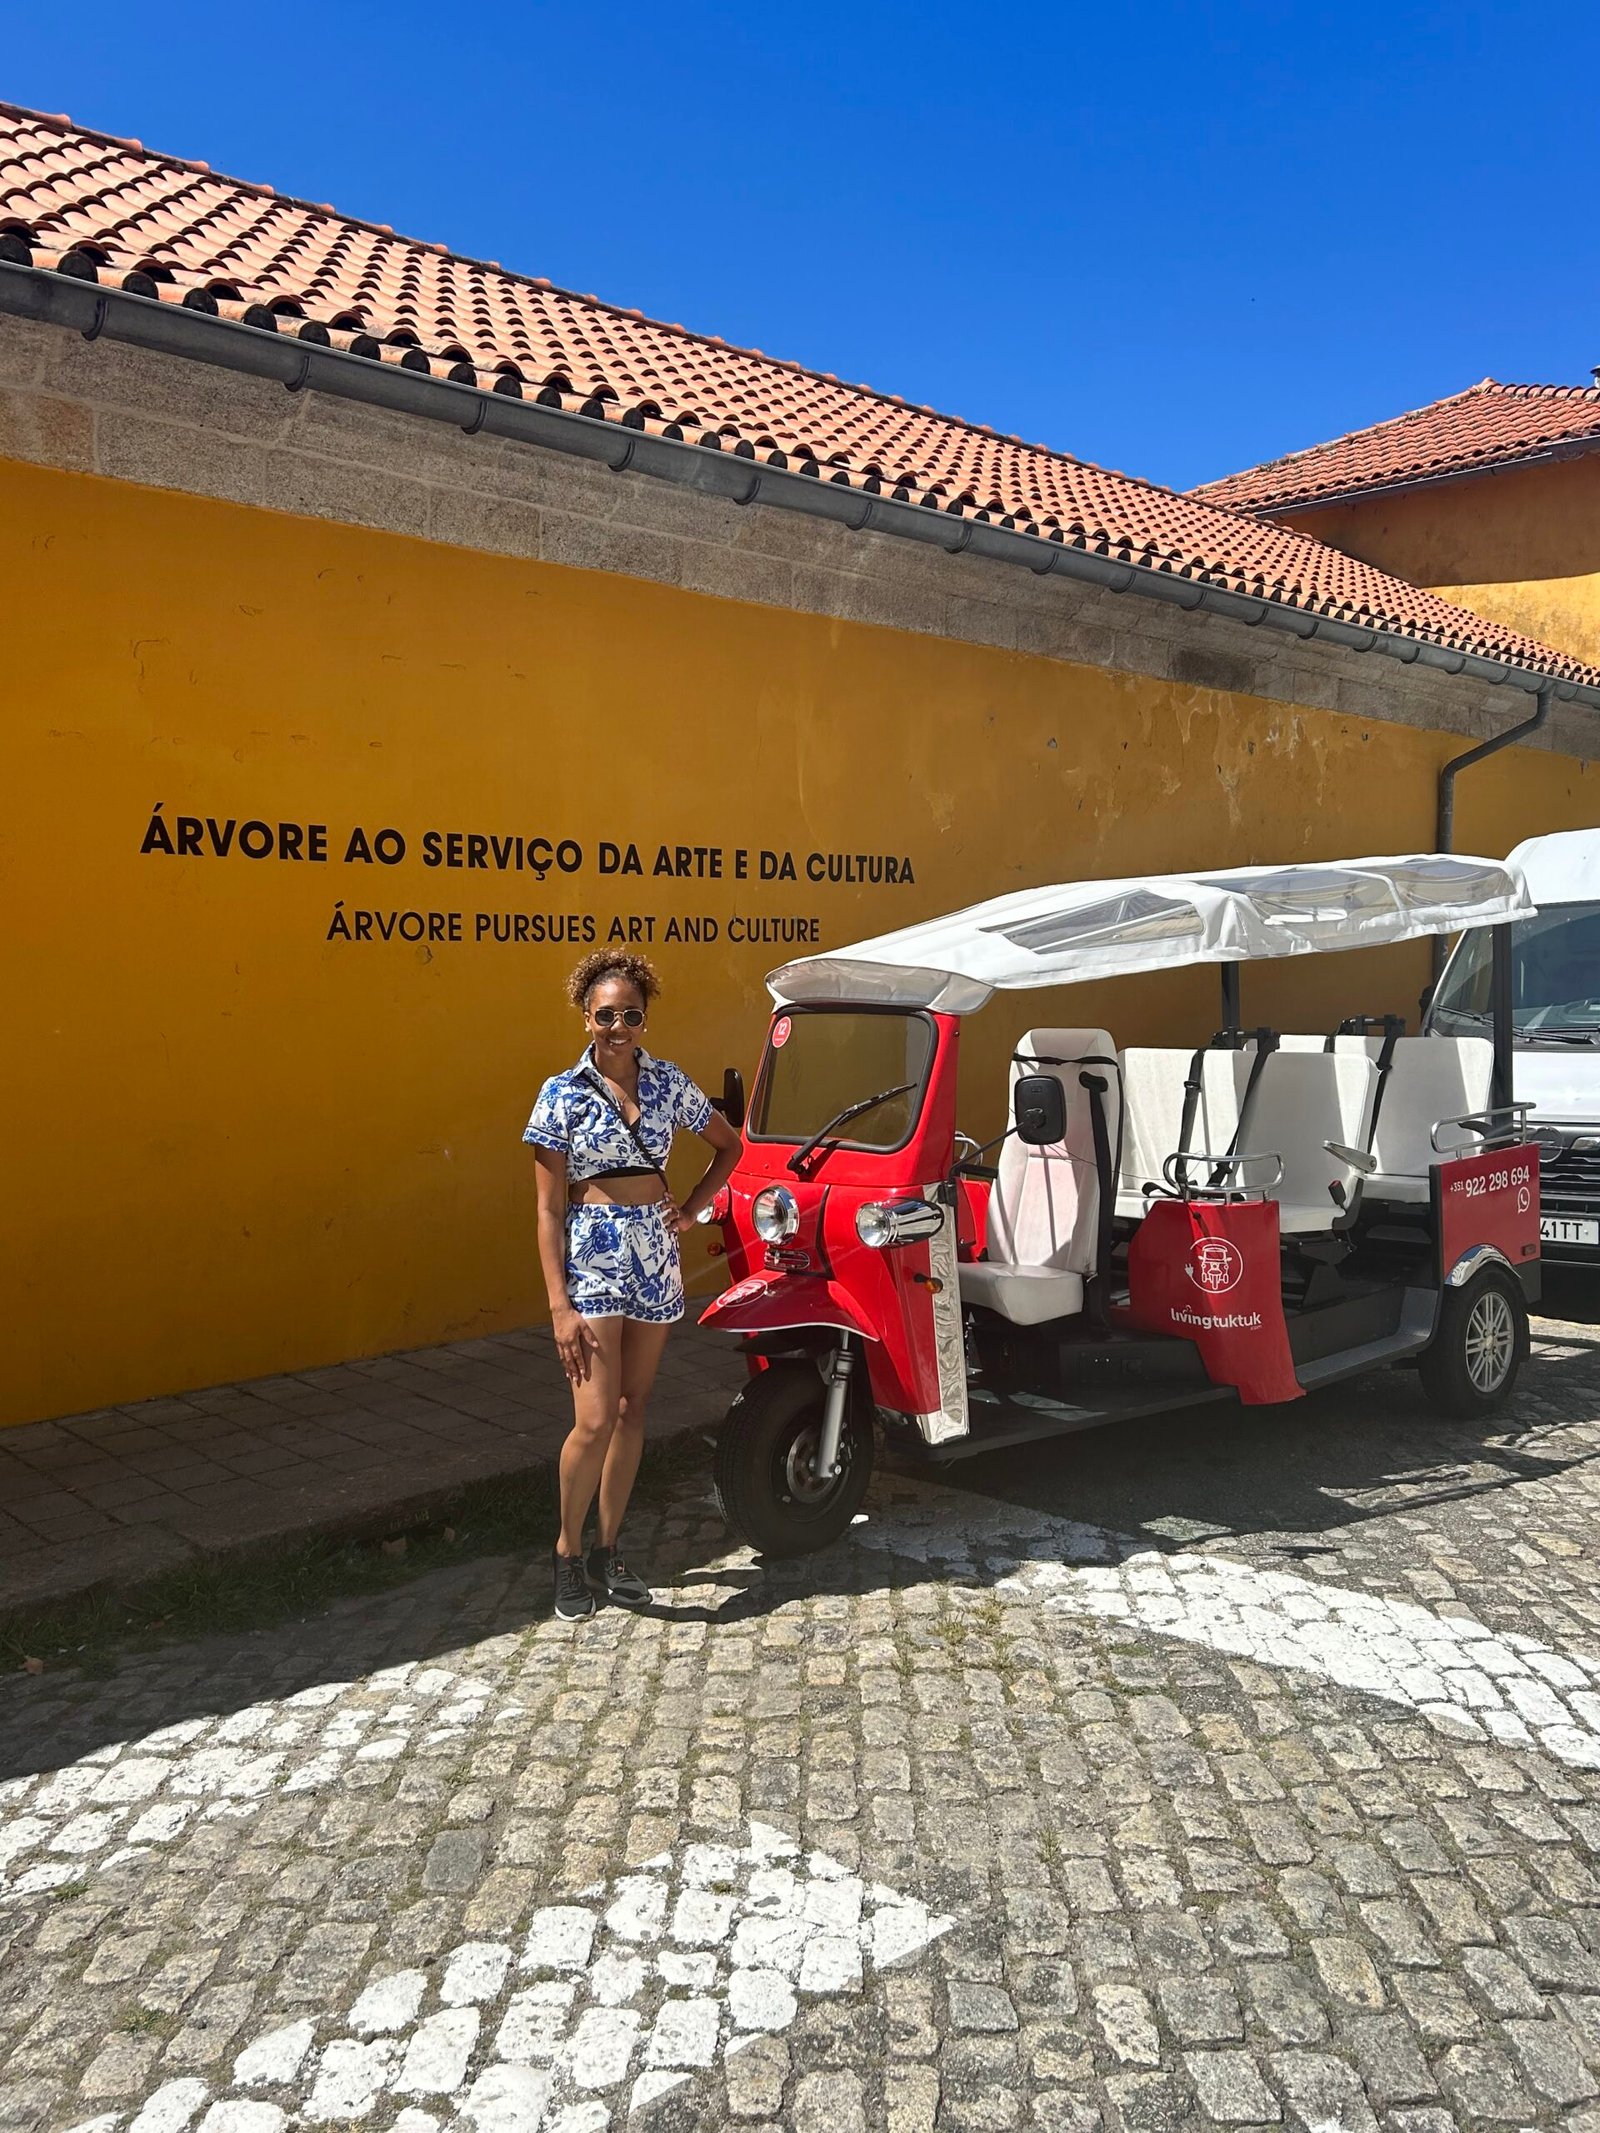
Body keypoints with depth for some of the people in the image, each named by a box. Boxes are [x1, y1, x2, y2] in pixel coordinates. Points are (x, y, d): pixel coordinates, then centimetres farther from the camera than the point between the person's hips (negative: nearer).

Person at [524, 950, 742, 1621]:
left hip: (656, 1258, 4)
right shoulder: (562, 1094, -6)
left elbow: (728, 1146, 20)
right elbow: (549, 1208, -7)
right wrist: (560, 1305, -13)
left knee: (633, 1413, 10)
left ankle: (607, 1552, 24)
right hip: (592, 1261, -4)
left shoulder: (668, 1083, 4)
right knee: (595, 1421, -11)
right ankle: (568, 1550, 12)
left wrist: (693, 1209, 7)